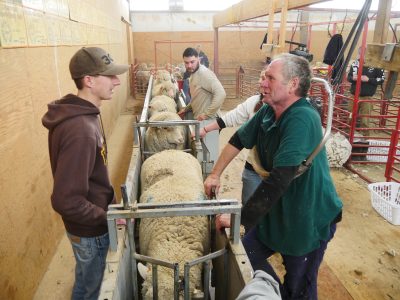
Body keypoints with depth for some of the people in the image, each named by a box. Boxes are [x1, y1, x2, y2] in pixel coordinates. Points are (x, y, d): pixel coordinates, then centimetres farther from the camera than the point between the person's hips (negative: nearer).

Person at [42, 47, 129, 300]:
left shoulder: (84, 113, -2)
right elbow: (65, 200, -31)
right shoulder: (80, 130, -33)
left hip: (91, 222, 8)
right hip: (89, 229, -8)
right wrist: (107, 217, -20)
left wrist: (108, 204, 13)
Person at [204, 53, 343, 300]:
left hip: (310, 217, -7)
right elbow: (239, 140, 9)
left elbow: (279, 179, -33)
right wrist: (215, 174, 8)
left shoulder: (302, 118, -28)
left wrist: (241, 218, -30)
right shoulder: (268, 111, -4)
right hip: (277, 210, 7)